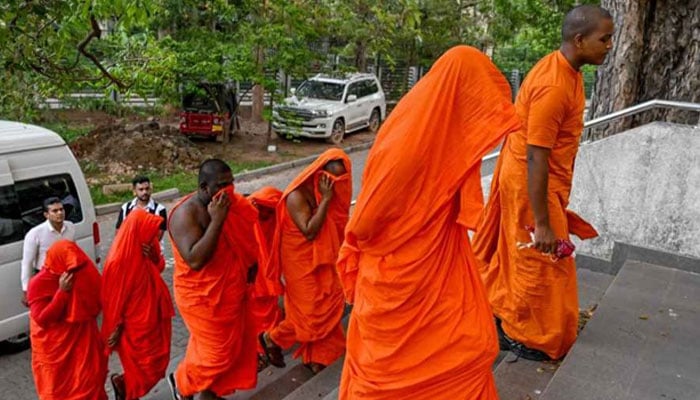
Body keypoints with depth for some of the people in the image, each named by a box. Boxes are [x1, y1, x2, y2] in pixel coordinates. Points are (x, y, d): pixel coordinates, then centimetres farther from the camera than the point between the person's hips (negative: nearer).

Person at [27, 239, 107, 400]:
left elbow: (97, 304, 3)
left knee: (90, 382, 14)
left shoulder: (83, 274, -6)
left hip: (83, 340, 4)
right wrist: (62, 292, -31)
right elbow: (42, 319, -25)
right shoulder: (39, 284, -20)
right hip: (54, 347, -4)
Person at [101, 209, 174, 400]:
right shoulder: (119, 260, -25)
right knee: (146, 368, 7)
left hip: (151, 318, 8)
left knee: (156, 362, 18)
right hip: (134, 324, -7)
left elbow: (159, 269, 9)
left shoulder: (147, 248, -3)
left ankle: (125, 385, 39)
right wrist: (115, 329, -10)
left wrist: (154, 258, -12)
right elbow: (114, 297, -18)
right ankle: (122, 382, 34)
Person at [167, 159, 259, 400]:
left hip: (230, 291, 8)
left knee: (233, 347, 17)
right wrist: (216, 220, -33)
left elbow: (243, 239, 16)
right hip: (203, 297, -8)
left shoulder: (229, 204, 0)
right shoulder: (186, 214, -23)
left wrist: (250, 266, 1)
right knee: (218, 351, 3)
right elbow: (195, 260, -33)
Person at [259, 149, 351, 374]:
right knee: (310, 310, -2)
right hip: (302, 261, -8)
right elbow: (309, 231, -28)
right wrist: (325, 199, -28)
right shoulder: (298, 195, -23)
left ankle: (317, 355, 26)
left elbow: (337, 225, 11)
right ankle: (272, 338, 21)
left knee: (328, 305, 10)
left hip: (323, 259, 8)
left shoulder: (330, 192, 1)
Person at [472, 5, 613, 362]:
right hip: (531, 182, -9)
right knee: (539, 264, 4)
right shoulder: (554, 86, -27)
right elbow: (535, 159, -28)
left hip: (538, 176, 9)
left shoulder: (563, 69, 5)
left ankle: (502, 314, 38)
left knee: (519, 256, 21)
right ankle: (519, 336, 22)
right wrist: (542, 223, -26)